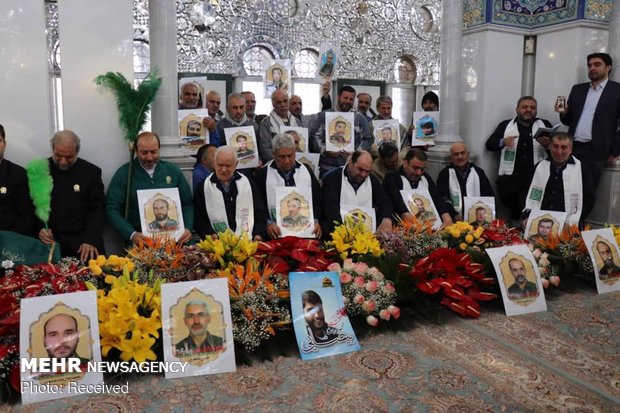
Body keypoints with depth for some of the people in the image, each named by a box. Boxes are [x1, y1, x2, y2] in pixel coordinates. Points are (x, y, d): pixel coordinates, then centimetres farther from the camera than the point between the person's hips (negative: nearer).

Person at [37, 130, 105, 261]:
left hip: (82, 243, -1)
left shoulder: (91, 172, 1)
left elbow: (97, 209, -1)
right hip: (48, 242, 1)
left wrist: (91, 240, -14)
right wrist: (38, 228, -9)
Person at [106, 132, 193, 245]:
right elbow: (112, 209, 1)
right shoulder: (124, 173, 3)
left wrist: (187, 229, -6)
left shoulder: (173, 170, 10)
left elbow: (187, 203, 13)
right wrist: (132, 234, -15)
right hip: (141, 240, -2)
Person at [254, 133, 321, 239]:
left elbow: (317, 199, 13)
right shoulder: (263, 174, 3)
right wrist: (268, 223, -15)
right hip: (277, 233, -1)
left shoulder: (306, 170, 11)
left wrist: (316, 221, -4)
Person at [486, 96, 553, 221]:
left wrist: (548, 144, -13)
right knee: (506, 197, -22)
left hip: (536, 174, -1)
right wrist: (503, 142, -14)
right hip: (510, 174, 1)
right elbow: (489, 144, 7)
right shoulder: (505, 125, 14)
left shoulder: (545, 125, 15)